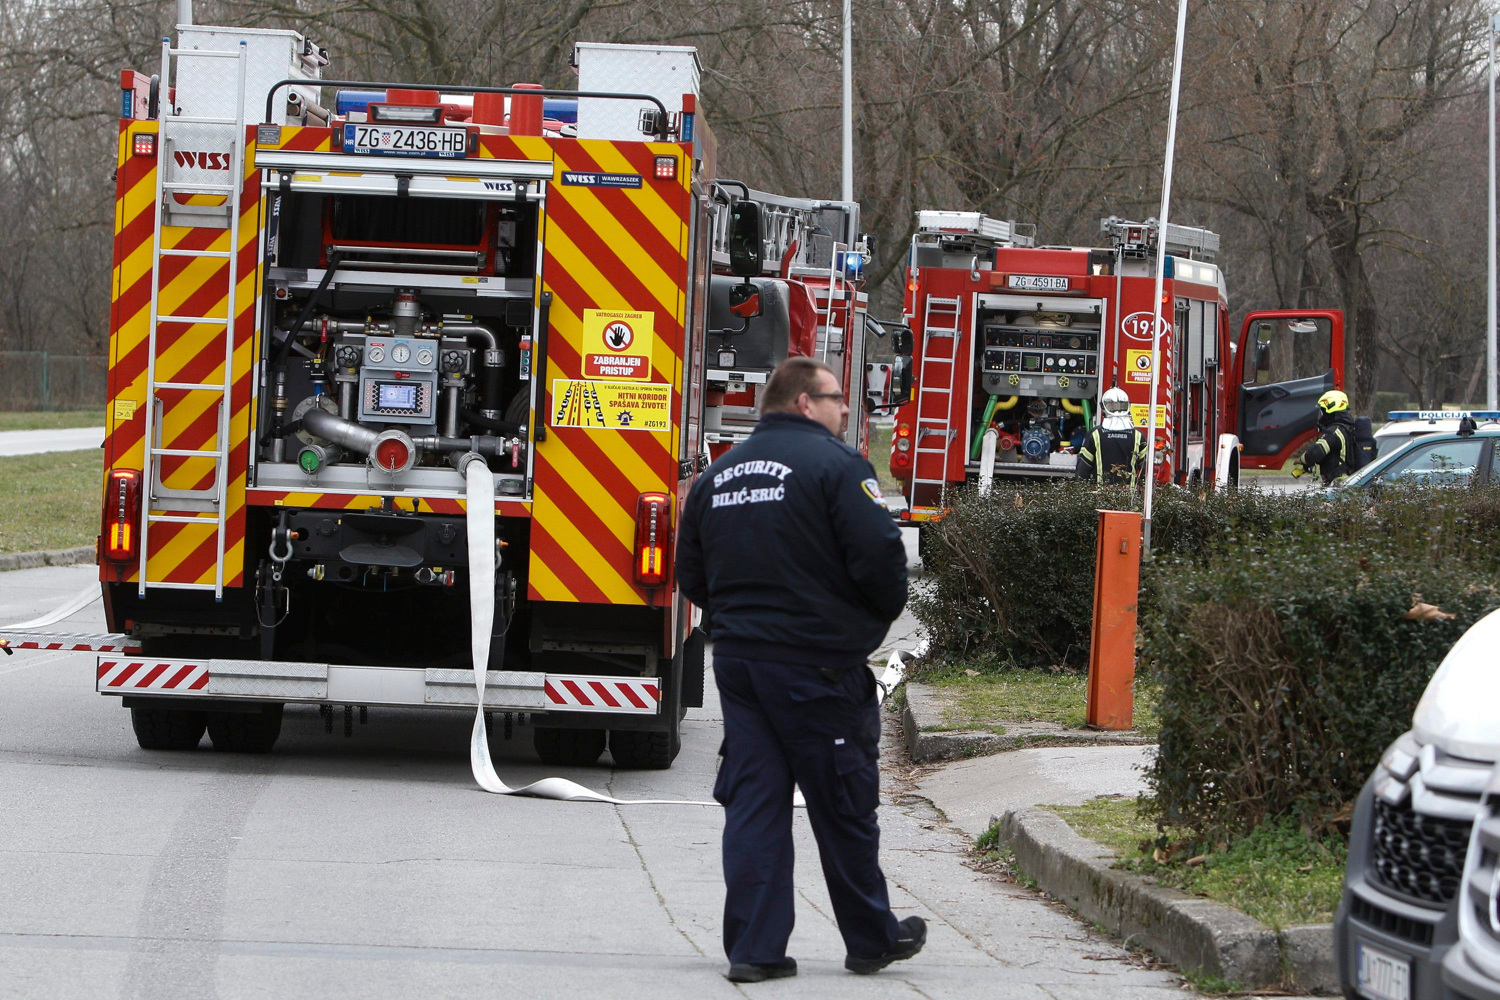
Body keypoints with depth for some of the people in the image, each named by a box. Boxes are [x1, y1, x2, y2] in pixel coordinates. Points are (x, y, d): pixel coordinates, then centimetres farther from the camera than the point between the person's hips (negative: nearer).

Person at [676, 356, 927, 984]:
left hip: (736, 658, 6)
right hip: (817, 665, -6)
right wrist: (885, 611, 2)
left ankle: (754, 948, 2)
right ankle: (872, 939, 18)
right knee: (843, 806, 6)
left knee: (752, 803, 6)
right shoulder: (834, 464, -11)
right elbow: (879, 555, -18)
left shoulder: (719, 474, 11)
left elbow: (691, 575, 15)